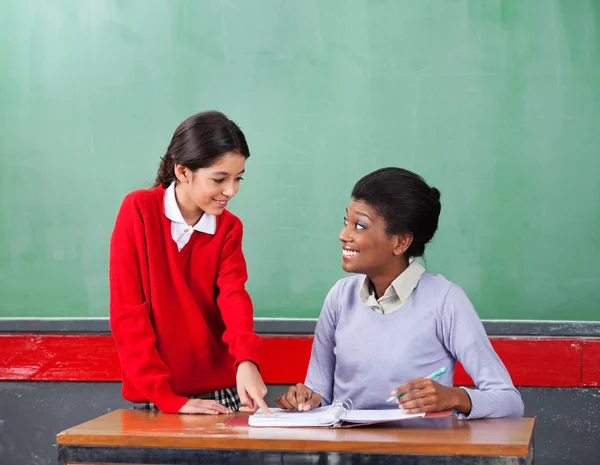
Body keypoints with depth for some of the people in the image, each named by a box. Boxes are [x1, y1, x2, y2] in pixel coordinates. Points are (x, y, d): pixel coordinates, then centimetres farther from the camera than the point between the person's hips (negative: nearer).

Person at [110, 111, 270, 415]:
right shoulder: (138, 211, -7)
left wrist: (246, 360, -33)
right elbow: (126, 312, -10)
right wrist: (168, 397, -17)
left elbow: (233, 295, -13)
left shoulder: (229, 228, 3)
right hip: (154, 396, -3)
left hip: (221, 391, 3)